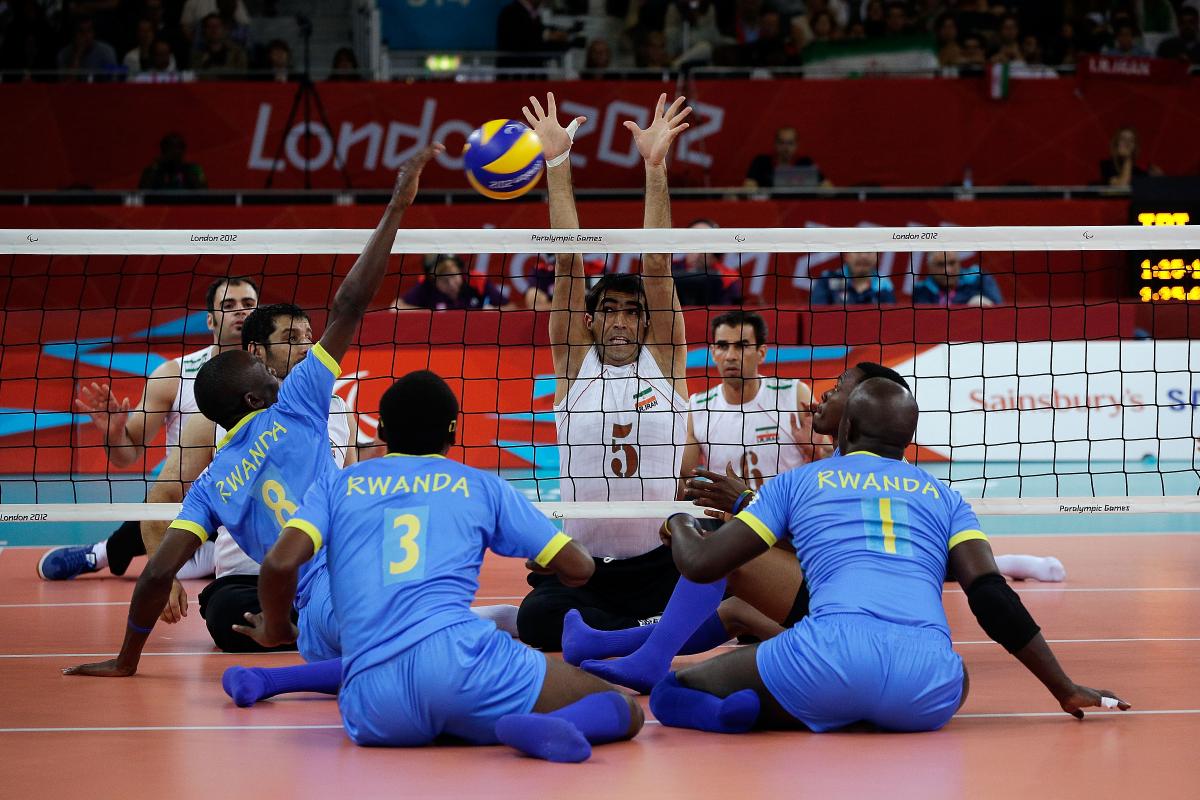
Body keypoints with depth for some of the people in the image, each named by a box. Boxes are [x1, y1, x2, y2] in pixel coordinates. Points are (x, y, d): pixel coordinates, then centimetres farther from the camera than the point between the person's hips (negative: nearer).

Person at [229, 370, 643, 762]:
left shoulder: (336, 486, 19)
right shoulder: (481, 485, 18)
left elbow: (281, 561, 2)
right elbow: (579, 568, 19)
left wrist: (276, 630, 22)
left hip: (370, 703, 3)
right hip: (457, 657, -3)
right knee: (623, 711, 5)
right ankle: (545, 729, -25)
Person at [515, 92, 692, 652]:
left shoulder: (664, 359, 7)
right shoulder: (574, 362, 8)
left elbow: (658, 265, -2)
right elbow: (568, 262, 0)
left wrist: (655, 167, -12)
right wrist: (557, 165, -6)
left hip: (657, 564, 1)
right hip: (577, 567, -1)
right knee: (537, 619, -29)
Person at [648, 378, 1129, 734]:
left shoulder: (797, 482, 23)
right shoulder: (943, 496, 26)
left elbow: (700, 565, 20)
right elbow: (993, 599, 14)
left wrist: (680, 524, 44)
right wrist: (1066, 691, 19)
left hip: (832, 654, -1)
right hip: (926, 691, 1)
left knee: (675, 695, 19)